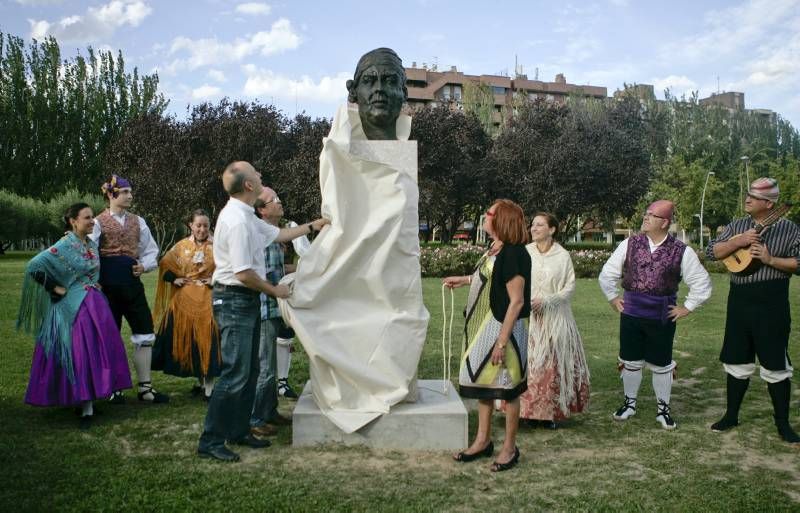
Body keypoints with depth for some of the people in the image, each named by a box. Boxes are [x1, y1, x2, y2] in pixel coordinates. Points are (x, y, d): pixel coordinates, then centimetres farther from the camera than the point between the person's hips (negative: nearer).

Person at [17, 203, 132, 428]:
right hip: (74, 307, -7)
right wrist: (56, 289, -13)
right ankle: (85, 407, 2)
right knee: (79, 355, -4)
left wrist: (95, 289, 12)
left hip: (94, 305, 7)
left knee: (96, 352, 7)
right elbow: (33, 267, -17)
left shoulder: (92, 245, 9)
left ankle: (87, 402, 19)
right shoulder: (64, 246, -12)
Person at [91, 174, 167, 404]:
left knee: (145, 334, 2)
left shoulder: (137, 222, 11)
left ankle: (145, 387, 11)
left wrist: (144, 265, -3)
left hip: (132, 282, 4)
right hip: (108, 284, -4)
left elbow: (151, 250, 15)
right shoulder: (99, 223, -2)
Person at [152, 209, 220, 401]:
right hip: (185, 299, 3)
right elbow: (164, 265, 17)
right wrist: (174, 279, 2)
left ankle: (208, 384, -2)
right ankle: (200, 381, 21)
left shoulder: (216, 246, 1)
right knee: (185, 339, 4)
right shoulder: (181, 246, 9)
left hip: (208, 300, -3)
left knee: (207, 339, -10)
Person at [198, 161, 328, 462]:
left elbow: (277, 234, 27)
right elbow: (244, 274, -23)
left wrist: (311, 227, 31)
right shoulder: (238, 221, -21)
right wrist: (274, 290, -9)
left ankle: (239, 431, 27)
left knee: (249, 370, 16)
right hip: (234, 299, -11)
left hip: (246, 301, 11)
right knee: (236, 372, -8)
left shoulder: (245, 217, 11)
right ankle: (210, 442, 1)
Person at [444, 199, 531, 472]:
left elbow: (517, 301, -22)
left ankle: (510, 448, 21)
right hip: (483, 327, 9)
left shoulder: (514, 253, -19)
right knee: (481, 382, 16)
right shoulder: (495, 249, 7)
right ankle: (483, 441, 30)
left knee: (506, 388, 5)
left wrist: (502, 341, -24)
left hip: (503, 328, -9)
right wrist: (464, 279, 30)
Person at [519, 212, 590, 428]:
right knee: (528, 362, 1)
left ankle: (551, 412, 16)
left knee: (553, 362, 4)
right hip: (527, 317, 1)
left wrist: (546, 300, -15)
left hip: (554, 318, -1)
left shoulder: (563, 256, -3)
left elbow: (570, 287, -3)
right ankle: (531, 410, 14)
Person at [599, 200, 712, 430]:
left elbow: (702, 283, 3)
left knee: (661, 365, 10)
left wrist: (687, 307, 1)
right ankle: (630, 403, 30)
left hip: (662, 316, -1)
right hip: (631, 313, 2)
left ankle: (663, 409, 27)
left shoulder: (681, 251, -6)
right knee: (630, 361, 11)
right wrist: (612, 297, 8)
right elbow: (607, 273, 9)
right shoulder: (630, 244, -1)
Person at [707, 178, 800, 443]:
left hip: (772, 304, -4)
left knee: (775, 364, 2)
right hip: (739, 301, 4)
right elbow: (711, 252, 1)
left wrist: (770, 259, -17)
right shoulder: (736, 226, 8)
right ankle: (731, 415, 24)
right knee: (737, 361, 12)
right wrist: (738, 242, -13)